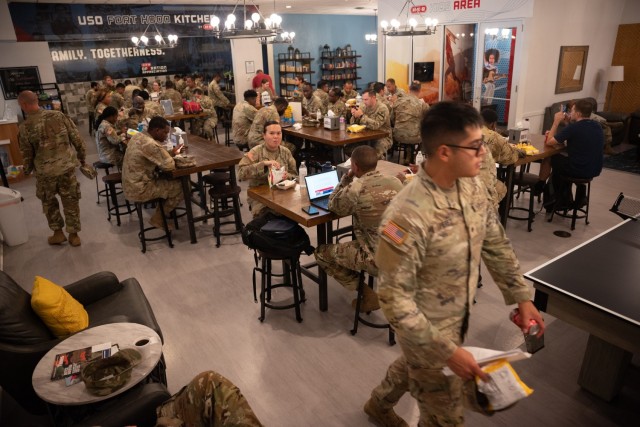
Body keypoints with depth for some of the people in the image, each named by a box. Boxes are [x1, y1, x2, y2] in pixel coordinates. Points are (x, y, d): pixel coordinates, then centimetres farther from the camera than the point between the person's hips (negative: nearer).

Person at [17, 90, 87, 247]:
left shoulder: (25, 127, -11)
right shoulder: (58, 115, -6)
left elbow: (27, 155, -2)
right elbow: (77, 138, -2)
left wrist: (27, 170, 17)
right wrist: (82, 157, 11)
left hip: (45, 171, -2)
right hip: (67, 166, 2)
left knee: (49, 202, 21)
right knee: (71, 201, 12)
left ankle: (58, 233, 27)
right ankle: (73, 234, 20)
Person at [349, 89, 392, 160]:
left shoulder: (382, 109, -13)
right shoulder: (365, 107, 7)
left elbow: (376, 125, -27)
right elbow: (354, 124, 9)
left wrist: (361, 115, -25)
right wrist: (354, 115, -13)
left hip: (382, 137, -6)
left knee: (375, 153, -36)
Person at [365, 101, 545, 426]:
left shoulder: (471, 187, -10)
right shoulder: (407, 216, -35)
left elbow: (495, 244, 5)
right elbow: (395, 301, -29)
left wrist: (521, 297, 4)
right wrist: (448, 351, -27)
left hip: (459, 317, 8)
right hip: (427, 329, -7)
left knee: (414, 364, 32)